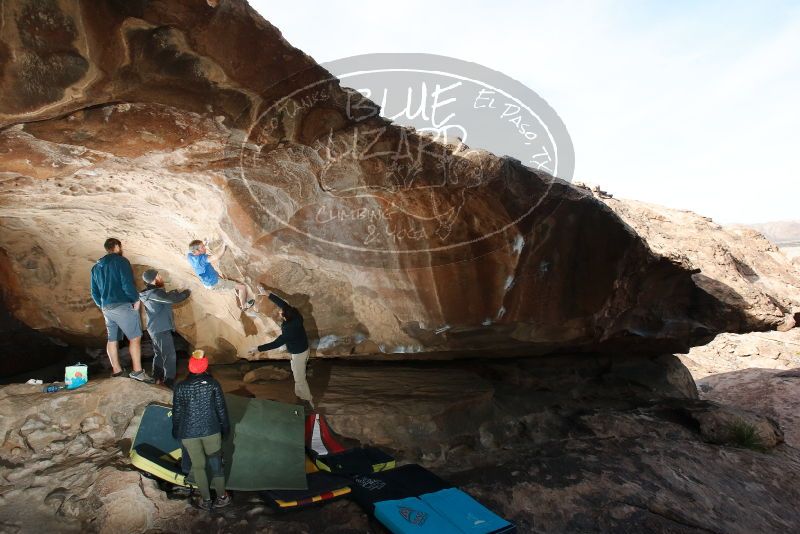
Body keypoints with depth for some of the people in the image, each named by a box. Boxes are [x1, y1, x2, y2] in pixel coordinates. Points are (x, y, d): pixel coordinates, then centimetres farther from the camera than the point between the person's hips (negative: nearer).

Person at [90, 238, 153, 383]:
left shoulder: (96, 267, 16)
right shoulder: (121, 261, -7)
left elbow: (94, 293, 18)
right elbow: (127, 284, -18)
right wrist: (136, 299, -7)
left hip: (106, 308, 8)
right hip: (123, 306, -8)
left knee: (112, 339, 13)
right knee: (135, 337, -5)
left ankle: (116, 369, 19)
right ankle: (137, 371, -9)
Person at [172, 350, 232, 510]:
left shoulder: (180, 387, -9)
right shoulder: (213, 384, -10)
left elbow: (177, 413, -1)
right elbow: (221, 408, -3)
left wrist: (176, 432, 15)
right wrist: (225, 428, 11)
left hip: (188, 433, 0)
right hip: (211, 430, 0)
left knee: (198, 466, 15)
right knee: (216, 464, 15)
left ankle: (206, 500, 25)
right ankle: (221, 497, 26)